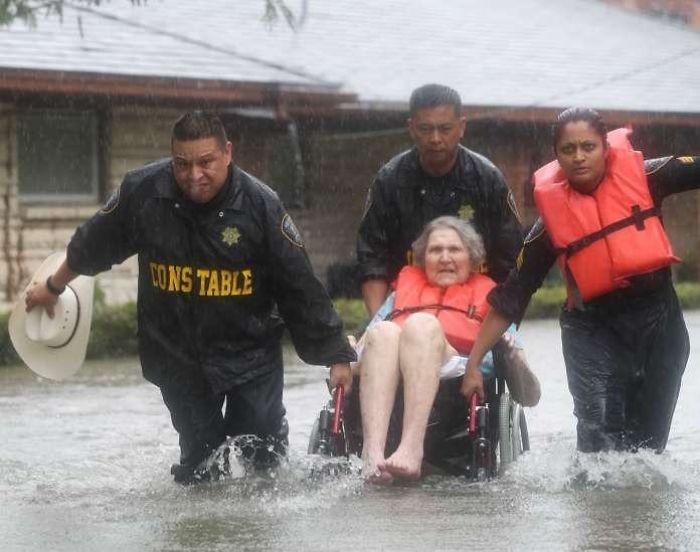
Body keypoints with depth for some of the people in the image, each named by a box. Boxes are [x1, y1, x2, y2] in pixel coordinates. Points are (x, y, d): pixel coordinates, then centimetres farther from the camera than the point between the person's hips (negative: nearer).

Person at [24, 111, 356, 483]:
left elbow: (302, 288, -10)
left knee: (262, 454, -2)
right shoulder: (142, 192, -10)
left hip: (251, 352, -1)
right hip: (178, 356, 1)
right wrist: (52, 288, 24)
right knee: (200, 456, 0)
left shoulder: (261, 204, -14)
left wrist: (336, 357, -9)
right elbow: (91, 246, 10)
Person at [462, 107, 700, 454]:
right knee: (600, 439, -17)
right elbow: (509, 298, 0)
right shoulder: (553, 217, -3)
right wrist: (473, 363, -4)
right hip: (595, 330, -1)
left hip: (659, 320, 1)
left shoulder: (642, 177, -2)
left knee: (650, 440, 7)